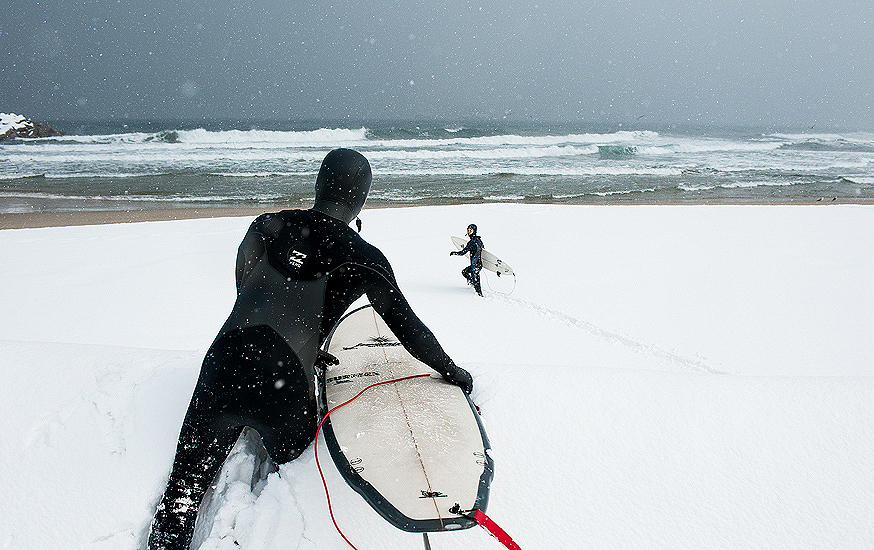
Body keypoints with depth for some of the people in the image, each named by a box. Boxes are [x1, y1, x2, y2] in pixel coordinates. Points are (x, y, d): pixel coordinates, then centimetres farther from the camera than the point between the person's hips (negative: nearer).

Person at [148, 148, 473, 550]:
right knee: (288, 456, 28)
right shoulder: (364, 259, -2)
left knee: (186, 485, 19)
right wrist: (451, 370, 20)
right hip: (284, 388, -2)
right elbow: (407, 327, 5)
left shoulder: (266, 227, 7)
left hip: (223, 368, 3)